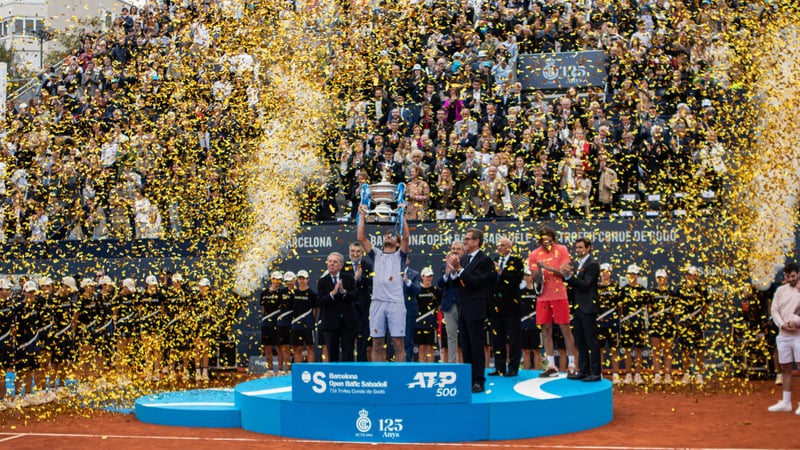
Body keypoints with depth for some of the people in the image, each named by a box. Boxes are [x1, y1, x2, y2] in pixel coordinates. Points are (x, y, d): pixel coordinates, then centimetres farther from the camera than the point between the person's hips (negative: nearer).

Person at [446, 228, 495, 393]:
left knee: (476, 346, -5)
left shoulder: (484, 260, -9)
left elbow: (476, 281, -19)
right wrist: (453, 271, -7)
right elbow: (457, 283, 11)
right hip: (463, 309, 8)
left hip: (475, 310, -8)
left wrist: (459, 269, -21)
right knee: (465, 347, 11)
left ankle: (479, 381, 0)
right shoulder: (463, 259, 13)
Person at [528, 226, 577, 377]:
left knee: (565, 329, -1)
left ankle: (571, 365, 4)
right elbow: (534, 277, 2)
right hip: (543, 297, 3)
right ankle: (551, 366, 8)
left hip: (559, 295, -3)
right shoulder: (534, 254, 5)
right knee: (546, 330, 3)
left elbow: (565, 272, -8)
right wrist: (538, 269, -20)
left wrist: (548, 267, -21)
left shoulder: (561, 250, -1)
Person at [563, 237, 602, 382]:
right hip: (577, 308, 9)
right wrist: (567, 276, -5)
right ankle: (583, 370, 18)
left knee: (591, 341, -5)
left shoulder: (592, 265, -10)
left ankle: (595, 373, -2)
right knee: (580, 342, 12)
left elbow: (585, 285, -18)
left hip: (587, 308, -9)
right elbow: (574, 284, 13)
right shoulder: (578, 265, 16)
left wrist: (569, 276, -23)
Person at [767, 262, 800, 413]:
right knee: (785, 369, 11)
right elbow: (774, 310, 7)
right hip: (783, 335, 4)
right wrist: (782, 324, -9)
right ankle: (786, 402, 19)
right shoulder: (780, 290, 10)